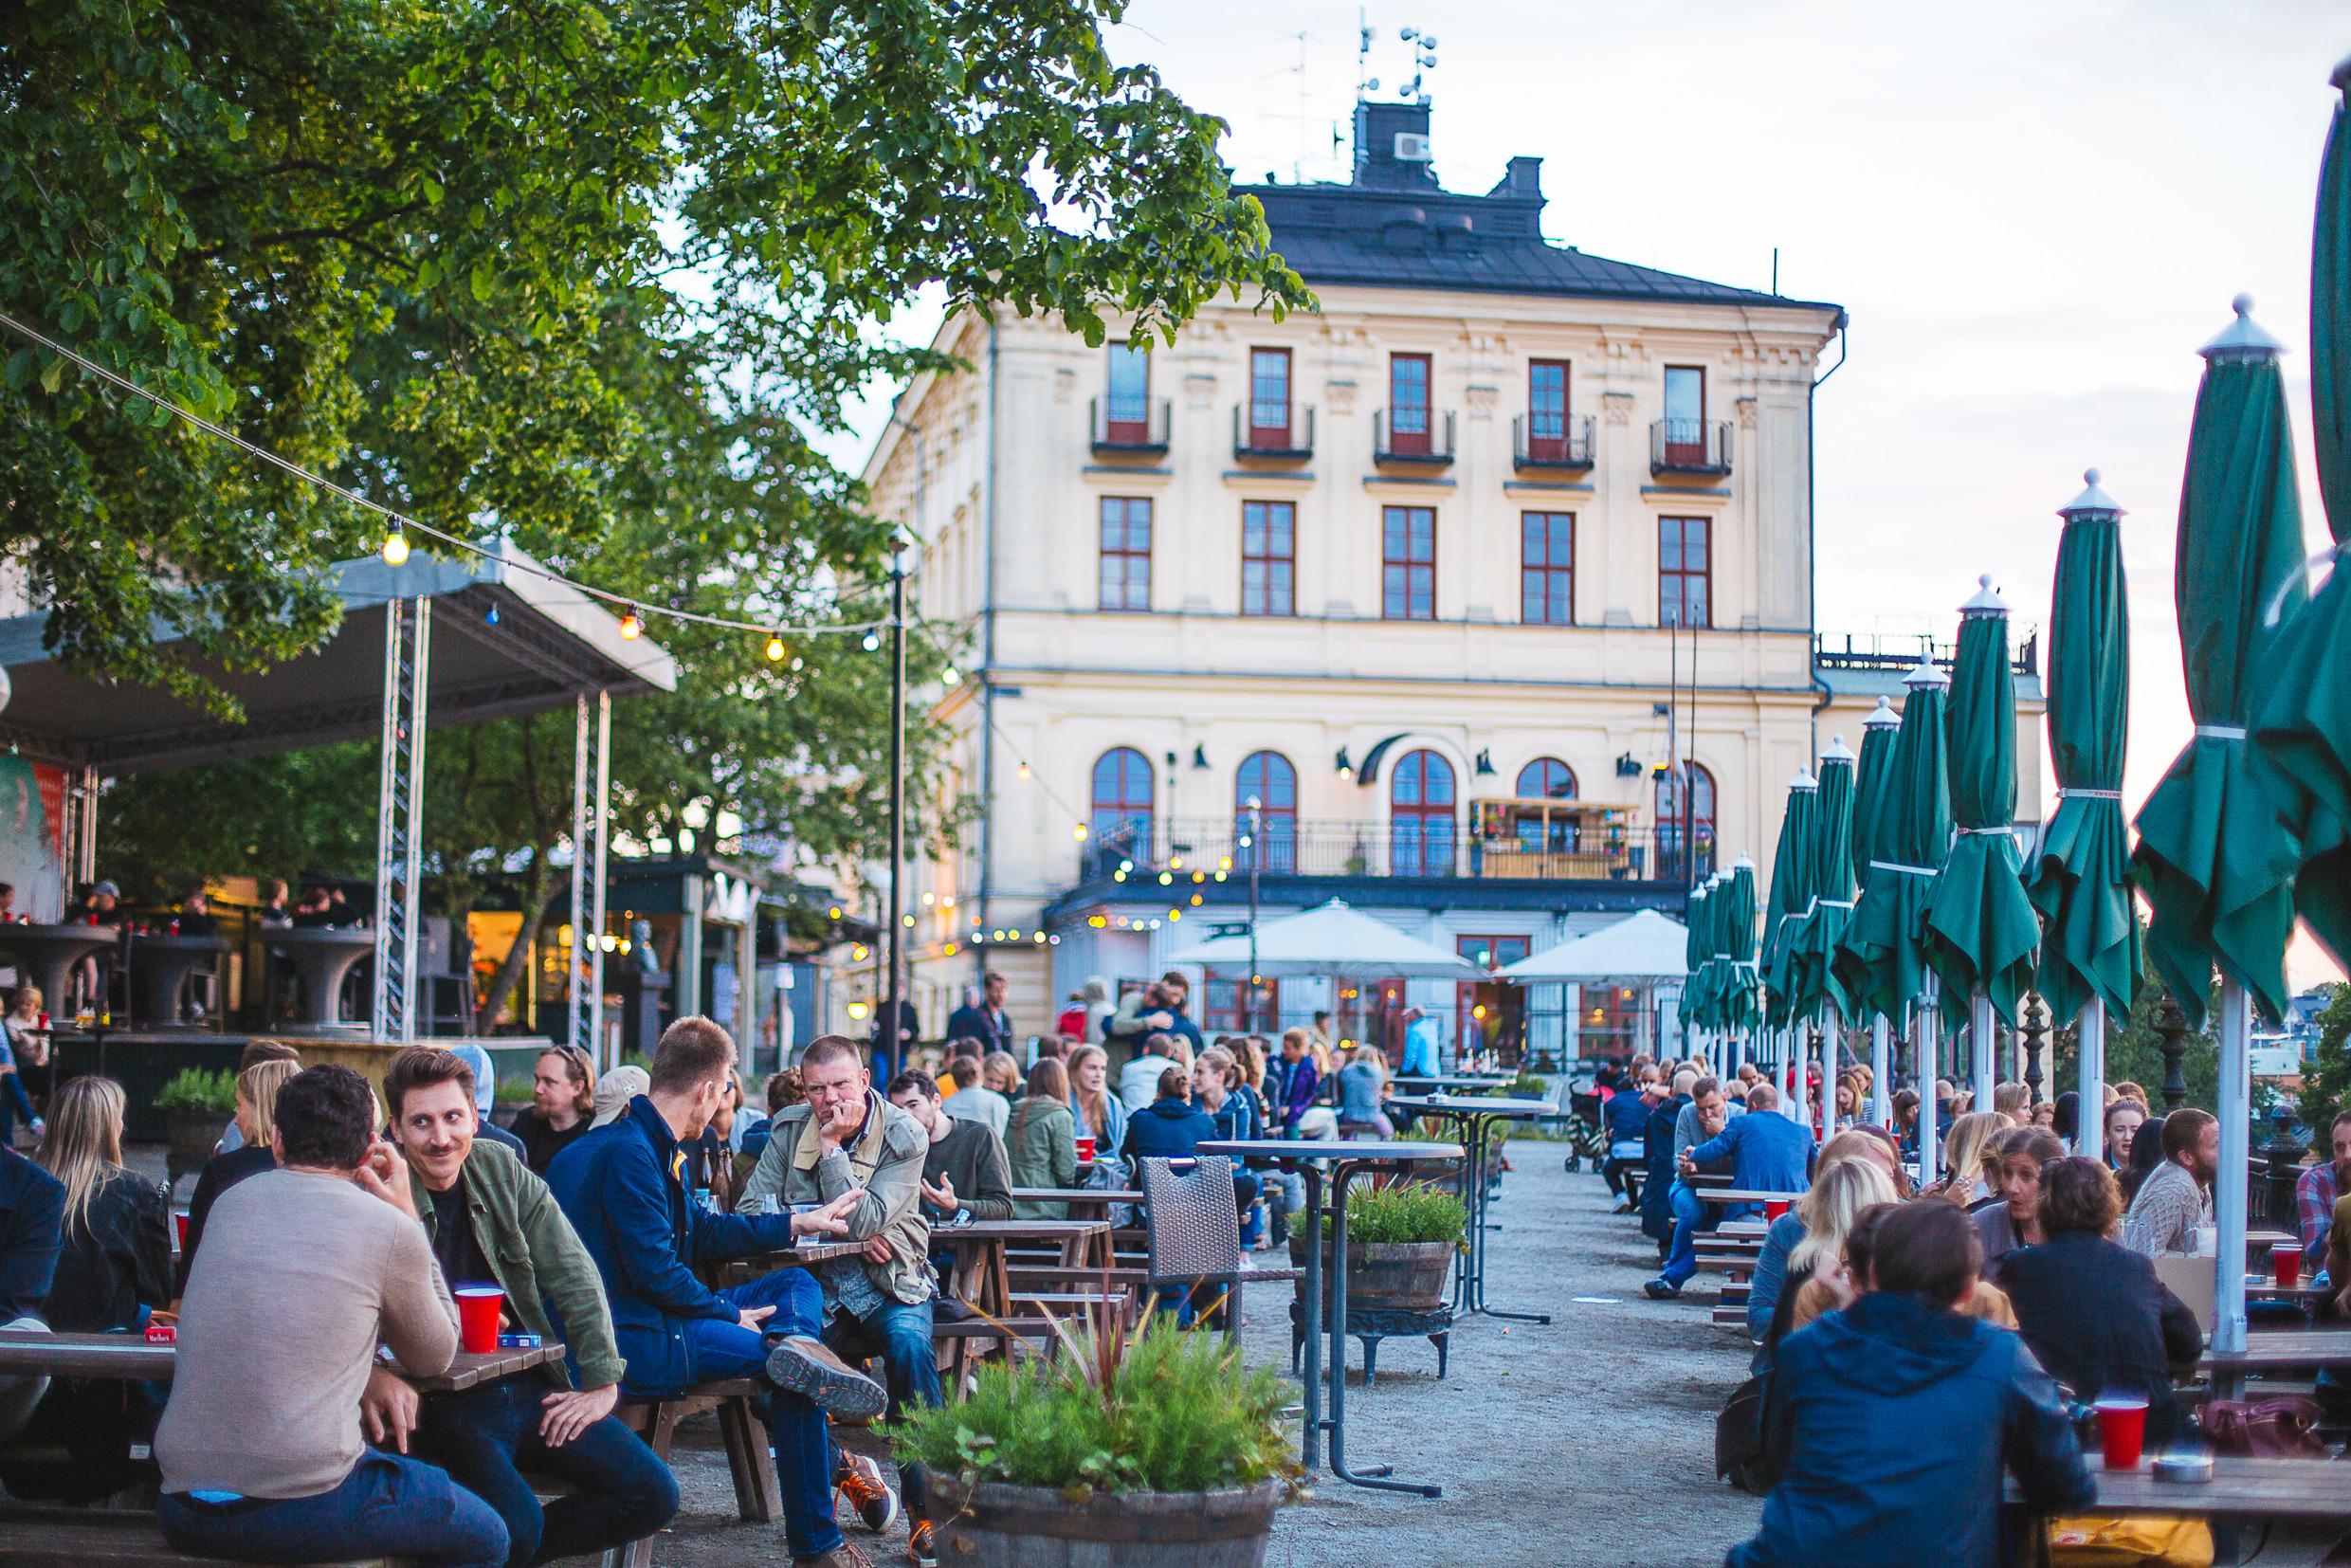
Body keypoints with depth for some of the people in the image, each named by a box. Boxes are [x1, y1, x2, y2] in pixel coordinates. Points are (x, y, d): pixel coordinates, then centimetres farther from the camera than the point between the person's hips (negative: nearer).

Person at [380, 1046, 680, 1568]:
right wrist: (371, 1375, -37)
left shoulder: (500, 1169, 5)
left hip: (530, 1388, 6)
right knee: (516, 1524, -31)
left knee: (654, 1495, -5)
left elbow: (575, 1275, 8)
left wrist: (601, 1382, 3)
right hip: (443, 1404, -6)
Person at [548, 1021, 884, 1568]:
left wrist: (797, 1223, 29)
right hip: (626, 1342, -11)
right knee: (785, 1365, -15)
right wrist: (730, 1314, -10)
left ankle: (798, 1344, -19)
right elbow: (655, 1271, -23)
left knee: (798, 1284, 14)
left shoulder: (649, 1144, 16)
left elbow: (700, 1231, 26)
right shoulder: (628, 1152, -18)